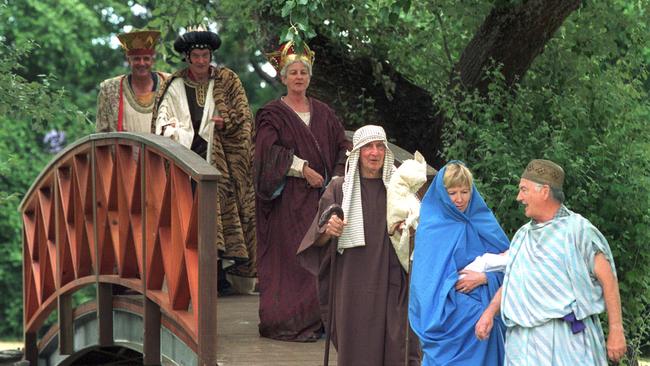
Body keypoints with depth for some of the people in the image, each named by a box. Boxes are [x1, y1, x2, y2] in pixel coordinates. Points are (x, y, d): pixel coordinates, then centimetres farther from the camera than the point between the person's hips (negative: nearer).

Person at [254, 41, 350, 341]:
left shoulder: (323, 113, 15)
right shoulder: (273, 114, 1)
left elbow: (343, 146, 13)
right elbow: (268, 149, -13)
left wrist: (337, 178, -3)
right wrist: (303, 168, -18)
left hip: (321, 194, 4)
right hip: (289, 200, -4)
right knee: (292, 257, -8)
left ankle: (318, 320, 4)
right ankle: (290, 323, -7)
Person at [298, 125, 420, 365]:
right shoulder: (339, 189, 4)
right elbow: (318, 240, 2)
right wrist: (328, 231, -20)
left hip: (389, 281, 1)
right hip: (352, 281, -1)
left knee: (395, 347, -7)